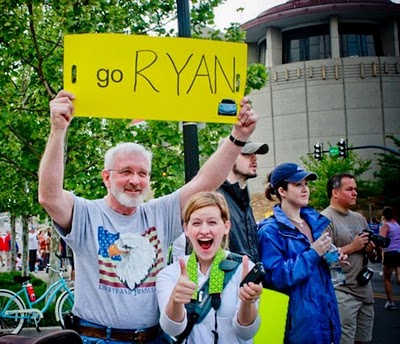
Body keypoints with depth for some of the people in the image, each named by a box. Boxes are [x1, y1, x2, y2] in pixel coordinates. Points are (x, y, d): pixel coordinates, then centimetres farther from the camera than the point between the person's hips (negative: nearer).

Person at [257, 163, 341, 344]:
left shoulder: (314, 220, 11)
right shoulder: (271, 231, -13)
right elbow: (275, 276, -20)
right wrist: (312, 254, -20)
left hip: (325, 310, 7)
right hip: (300, 317, -7)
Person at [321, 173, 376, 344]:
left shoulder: (359, 218, 14)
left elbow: (371, 250, 21)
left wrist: (371, 249, -2)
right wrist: (353, 247, -17)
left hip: (365, 289, 8)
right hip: (342, 292, -8)